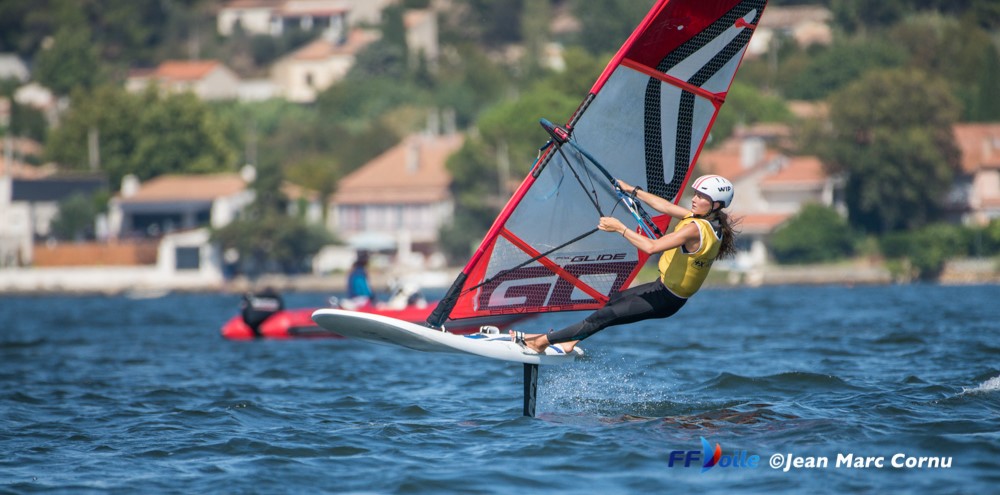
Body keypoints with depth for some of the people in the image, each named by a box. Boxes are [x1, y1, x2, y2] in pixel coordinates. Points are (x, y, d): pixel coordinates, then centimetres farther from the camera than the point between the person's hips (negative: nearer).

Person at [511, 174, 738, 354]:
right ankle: (570, 341, 34)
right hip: (666, 288, 10)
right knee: (614, 300, 25)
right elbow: (666, 206, 13)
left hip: (665, 300, -10)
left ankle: (542, 341, 0)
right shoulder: (708, 219, 1)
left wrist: (620, 228, -27)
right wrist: (633, 191, 20)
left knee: (604, 316, -6)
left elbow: (651, 247, -35)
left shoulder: (696, 229, -28)